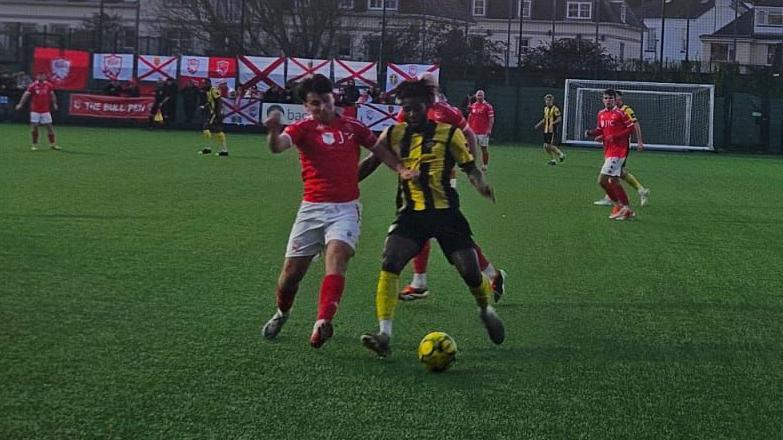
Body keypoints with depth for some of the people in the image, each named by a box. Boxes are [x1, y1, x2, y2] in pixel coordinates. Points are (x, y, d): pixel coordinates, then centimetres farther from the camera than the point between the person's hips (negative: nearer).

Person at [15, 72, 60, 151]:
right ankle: (35, 144, 10)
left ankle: (52, 144, 13)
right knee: (34, 126, -1)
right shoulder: (33, 86, -5)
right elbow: (26, 95, -9)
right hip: (35, 110, -2)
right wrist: (20, 104, -16)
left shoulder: (49, 85, 1)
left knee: (49, 126, 3)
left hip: (46, 110, 2)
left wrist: (54, 104, 1)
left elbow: (52, 95, 10)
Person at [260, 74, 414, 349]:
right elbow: (278, 146, -20)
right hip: (312, 208, 0)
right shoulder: (303, 129, 0)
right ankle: (282, 313, 34)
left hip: (346, 208, 0)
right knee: (291, 271, 4)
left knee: (336, 255, -25)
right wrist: (274, 131, -43)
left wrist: (401, 169, -1)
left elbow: (380, 151, 17)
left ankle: (323, 323, -35)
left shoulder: (352, 127, 7)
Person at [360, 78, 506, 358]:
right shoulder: (394, 135, 5)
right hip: (411, 213, 1)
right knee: (389, 264, -20)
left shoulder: (448, 134, 0)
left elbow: (469, 167, 4)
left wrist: (481, 184, -17)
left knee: (470, 270, -2)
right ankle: (384, 335, -19)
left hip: (445, 212, -1)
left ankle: (486, 311, 33)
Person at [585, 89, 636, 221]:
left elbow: (631, 128, -9)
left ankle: (618, 205, -1)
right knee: (614, 181, 11)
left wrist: (615, 137, -16)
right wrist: (590, 133, -1)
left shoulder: (620, 113, -10)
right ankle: (627, 209, 22)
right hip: (608, 151, 8)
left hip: (618, 151, -8)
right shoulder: (601, 114, 11)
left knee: (602, 180, -13)